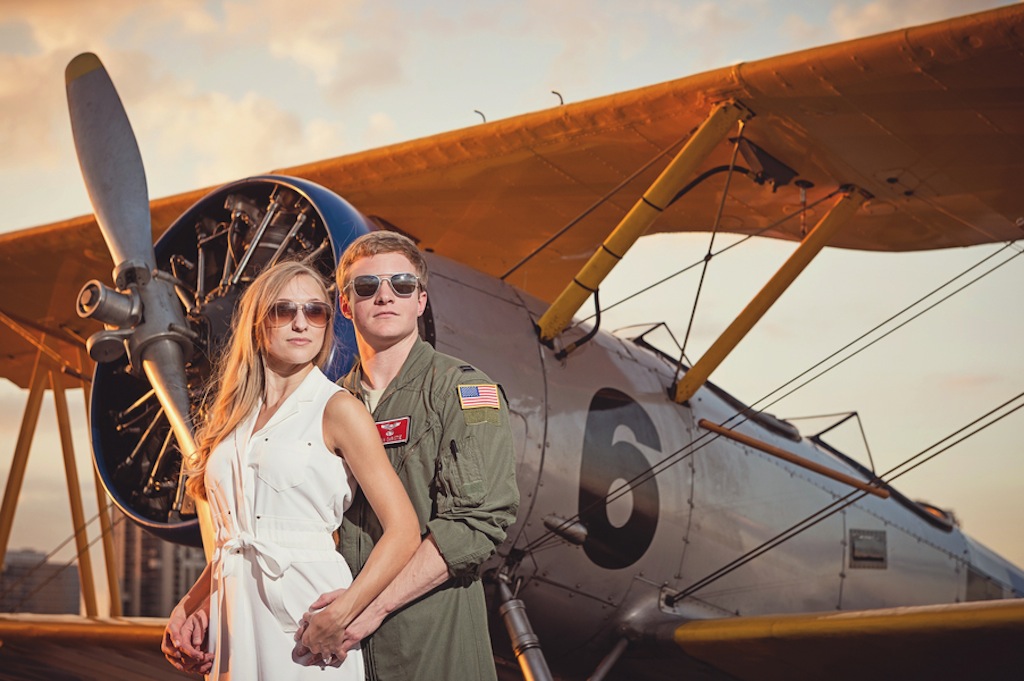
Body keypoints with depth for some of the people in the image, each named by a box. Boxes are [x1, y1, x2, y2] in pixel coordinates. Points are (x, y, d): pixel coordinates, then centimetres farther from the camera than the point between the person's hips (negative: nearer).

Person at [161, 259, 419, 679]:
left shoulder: (337, 409, -5)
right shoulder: (234, 417, 13)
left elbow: (403, 531, -11)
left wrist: (345, 610, -21)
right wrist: (188, 607, 4)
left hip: (304, 613, -5)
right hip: (235, 611, 5)